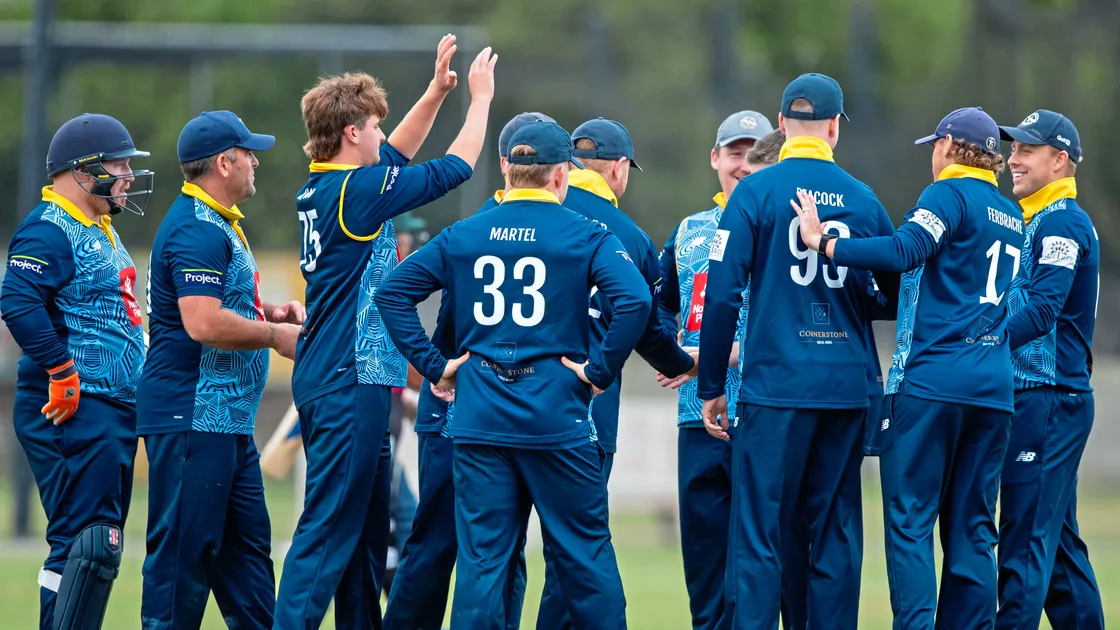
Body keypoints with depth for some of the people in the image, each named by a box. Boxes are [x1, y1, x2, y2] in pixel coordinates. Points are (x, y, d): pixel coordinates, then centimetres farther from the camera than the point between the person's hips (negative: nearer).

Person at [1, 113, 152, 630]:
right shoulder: (49, 231, -13)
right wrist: (62, 374, -25)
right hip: (74, 413, -10)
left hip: (113, 411, 10)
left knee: (93, 547, 11)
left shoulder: (101, 232, 20)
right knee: (90, 542, -15)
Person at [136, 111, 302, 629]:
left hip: (228, 419, 11)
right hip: (193, 417, -11)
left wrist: (269, 312, 13)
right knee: (184, 548, -9)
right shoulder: (199, 231, -17)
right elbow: (203, 324, -26)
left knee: (246, 544, 13)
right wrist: (274, 334, -14)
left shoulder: (218, 224, 18)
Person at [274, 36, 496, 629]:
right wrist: (480, 98, 5)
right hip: (350, 381, -10)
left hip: (322, 377, 10)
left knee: (366, 527, 14)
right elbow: (455, 168, -8)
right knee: (329, 526, -11)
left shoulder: (317, 190, 11)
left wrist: (436, 92, 22)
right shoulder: (356, 192, -14)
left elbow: (392, 158, 27)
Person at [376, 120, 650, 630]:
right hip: (556, 414, -3)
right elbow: (634, 301, -18)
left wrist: (433, 365, 6)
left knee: (481, 555, 4)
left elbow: (392, 293, 6)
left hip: (479, 416, 3)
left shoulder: (462, 236, 7)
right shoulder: (584, 236, -3)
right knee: (583, 551, 6)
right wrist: (601, 370, -9)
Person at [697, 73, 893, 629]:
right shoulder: (863, 200, 5)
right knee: (836, 535, 8)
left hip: (775, 387, -3)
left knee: (757, 536, -3)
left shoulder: (756, 193, -4)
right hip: (848, 387, 3)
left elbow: (723, 294, -7)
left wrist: (711, 386, 0)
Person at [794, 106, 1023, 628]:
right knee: (971, 530, 7)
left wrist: (824, 244, -20)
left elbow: (905, 251, -21)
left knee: (910, 520, -7)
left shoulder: (949, 195, -4)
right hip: (994, 388, 7)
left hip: (930, 381, -7)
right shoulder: (1012, 216, 20)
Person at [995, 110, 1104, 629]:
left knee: (1027, 534, -13)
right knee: (1058, 539, 12)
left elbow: (1041, 310, -22)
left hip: (1048, 399, -10)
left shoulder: (1062, 222, -11)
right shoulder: (1033, 221, 20)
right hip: (1036, 396, 10)